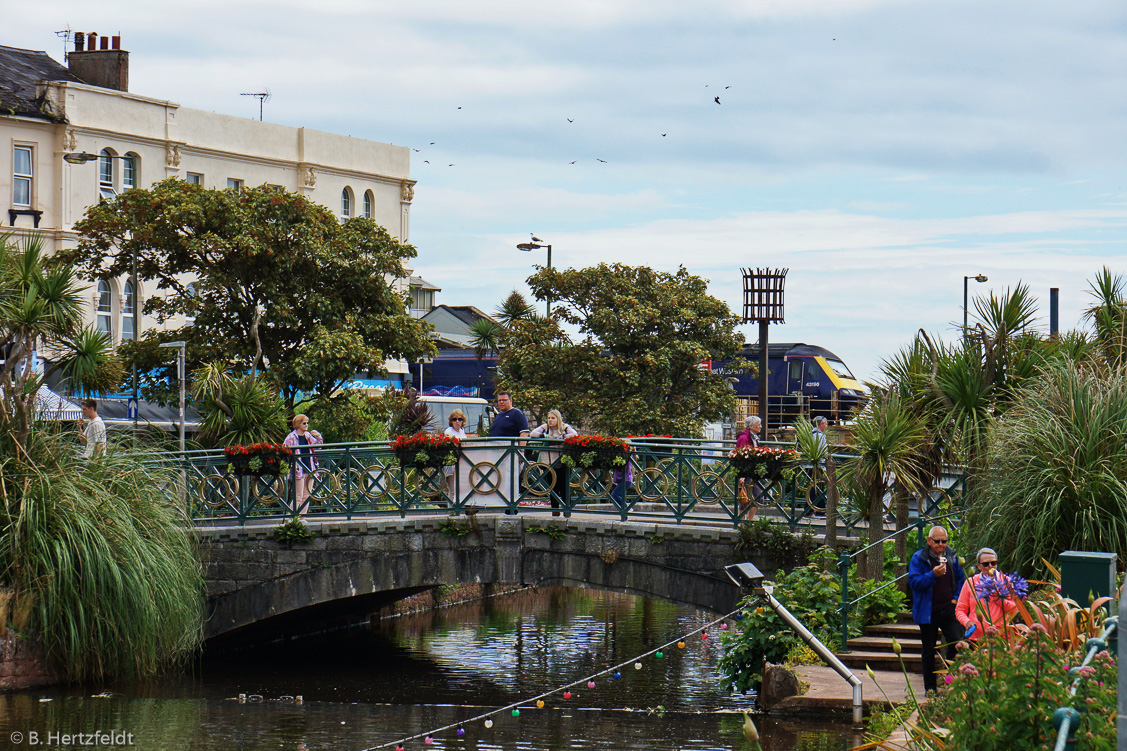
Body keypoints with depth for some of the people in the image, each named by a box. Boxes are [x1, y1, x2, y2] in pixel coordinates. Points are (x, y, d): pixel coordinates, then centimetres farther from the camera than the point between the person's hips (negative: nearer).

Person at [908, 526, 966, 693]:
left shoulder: (952, 556, 6)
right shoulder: (919, 558, -7)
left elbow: (960, 578, 20)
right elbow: (913, 582, -17)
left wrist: (956, 597, 6)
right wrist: (933, 575, -30)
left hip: (948, 609, 2)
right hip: (928, 612, -2)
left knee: (957, 644, -10)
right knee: (928, 651, 6)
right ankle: (930, 687, 16)